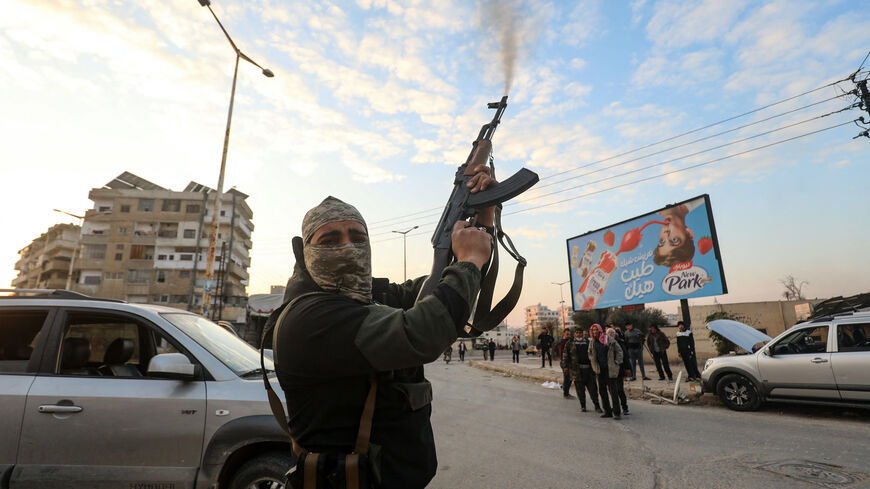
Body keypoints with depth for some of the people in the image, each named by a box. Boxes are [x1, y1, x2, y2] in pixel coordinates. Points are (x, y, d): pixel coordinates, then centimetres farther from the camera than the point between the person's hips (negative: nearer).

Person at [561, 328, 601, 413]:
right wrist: (565, 366, -6)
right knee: (580, 390, 5)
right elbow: (565, 355, 4)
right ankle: (583, 406, 17)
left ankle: (597, 406, 13)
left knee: (593, 389, 3)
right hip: (577, 370, -1)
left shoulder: (588, 342, 12)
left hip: (589, 369, 1)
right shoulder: (570, 344, 6)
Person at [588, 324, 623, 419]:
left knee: (612, 390, -6)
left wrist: (617, 363, -2)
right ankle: (608, 411, 19)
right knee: (602, 391, 9)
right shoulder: (591, 342, 8)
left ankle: (616, 412, -1)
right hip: (599, 370, 5)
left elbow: (619, 351, 2)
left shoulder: (609, 340, -5)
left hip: (610, 369, -5)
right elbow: (590, 354, 22)